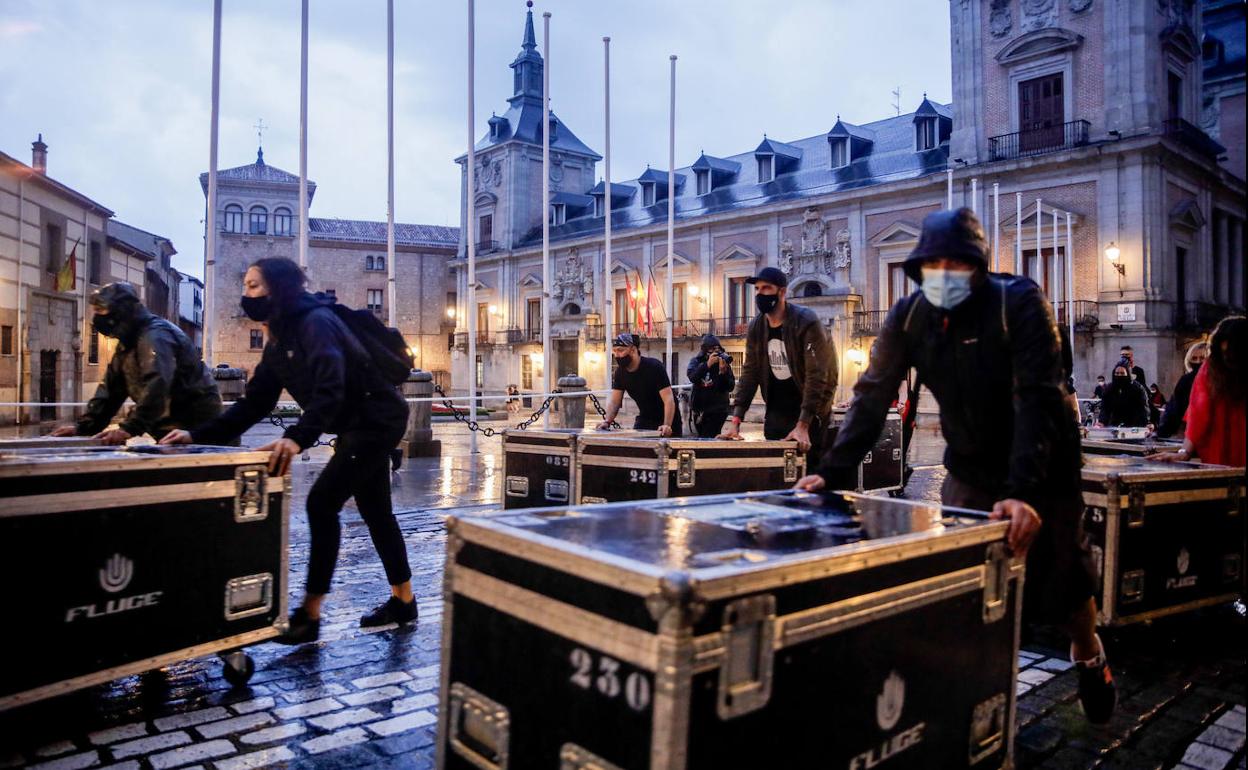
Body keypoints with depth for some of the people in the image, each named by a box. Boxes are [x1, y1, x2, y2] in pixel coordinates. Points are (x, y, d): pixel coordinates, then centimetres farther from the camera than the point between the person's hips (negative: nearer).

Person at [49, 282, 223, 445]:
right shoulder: (127, 344, 17)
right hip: (172, 425, 10)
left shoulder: (155, 336, -17)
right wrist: (83, 426, 4)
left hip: (195, 424, -10)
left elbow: (156, 387, -31)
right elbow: (110, 389, 15)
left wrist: (130, 428, -39)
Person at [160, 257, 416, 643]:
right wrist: (199, 434, -5)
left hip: (377, 421, -10)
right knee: (375, 510, 13)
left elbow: (330, 389, -36)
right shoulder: (279, 340, 8)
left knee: (321, 502, -12)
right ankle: (403, 601, 24)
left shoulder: (316, 322, -21)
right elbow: (254, 403, 5)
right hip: (357, 425, 10)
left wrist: (298, 437, -50)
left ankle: (310, 614, -5)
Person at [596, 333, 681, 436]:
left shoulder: (654, 367, -23)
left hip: (667, 420, -5)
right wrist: (607, 421, -25)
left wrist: (667, 425, -45)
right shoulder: (620, 371, -5)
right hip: (644, 419, 5)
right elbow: (614, 402, -6)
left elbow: (668, 399, -30)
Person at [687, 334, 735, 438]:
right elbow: (692, 377, -20)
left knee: (707, 438, -17)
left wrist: (723, 371, -26)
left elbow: (730, 387, -11)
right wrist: (707, 364, -31)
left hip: (717, 410, -3)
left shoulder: (724, 362, -3)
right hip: (699, 409, 3)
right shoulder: (697, 361, 1)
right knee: (701, 437, 17)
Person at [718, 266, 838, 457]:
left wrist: (802, 425, -28)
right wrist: (735, 421, -5)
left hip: (808, 413, -5)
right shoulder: (756, 327, 1)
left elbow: (816, 375, -22)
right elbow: (750, 373, 3)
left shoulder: (806, 322, -17)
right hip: (775, 413, 5)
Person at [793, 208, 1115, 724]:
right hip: (969, 469, 3)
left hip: (1042, 470, -3)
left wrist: (1024, 491, -39)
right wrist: (834, 470, -20)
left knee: (1059, 579, 8)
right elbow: (874, 394, -11)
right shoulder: (908, 316, -10)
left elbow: (1038, 398, -29)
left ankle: (1088, 656, 39)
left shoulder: (1020, 303, -22)